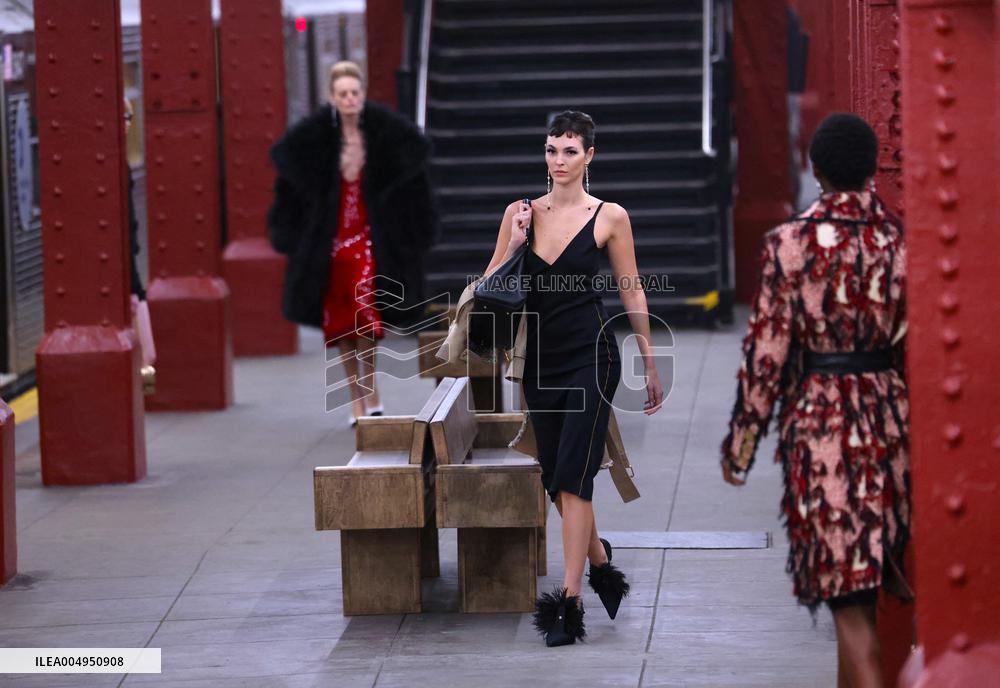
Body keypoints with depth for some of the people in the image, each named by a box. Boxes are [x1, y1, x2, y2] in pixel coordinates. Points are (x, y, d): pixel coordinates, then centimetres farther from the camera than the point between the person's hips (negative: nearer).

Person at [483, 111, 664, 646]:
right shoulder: (521, 213, 4)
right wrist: (513, 241, -13)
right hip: (540, 359, 5)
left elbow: (632, 292, 3)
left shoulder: (610, 217, -4)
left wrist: (650, 366, 5)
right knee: (556, 478, 12)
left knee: (571, 477, -13)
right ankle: (600, 561, 35)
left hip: (590, 357, -5)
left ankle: (570, 600, -13)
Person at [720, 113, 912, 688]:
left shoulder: (790, 244, -10)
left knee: (849, 597, -4)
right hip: (891, 418, 3)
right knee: (870, 581, 22)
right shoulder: (902, 241, -2)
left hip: (818, 421, -3)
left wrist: (742, 440, 2)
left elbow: (768, 349, -8)